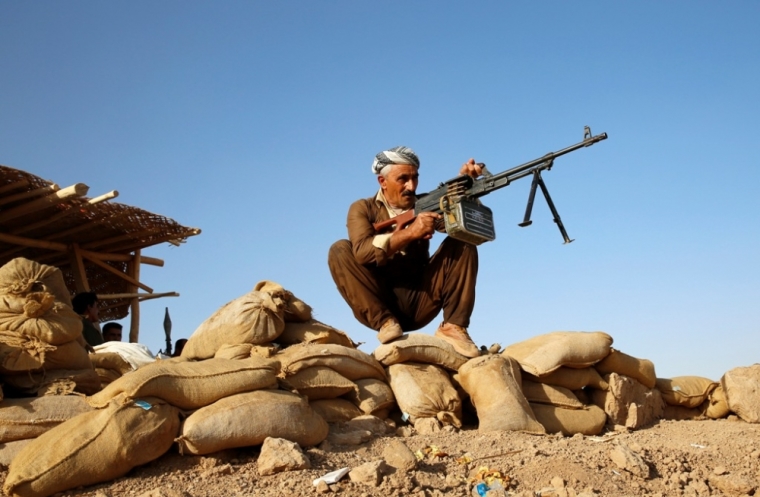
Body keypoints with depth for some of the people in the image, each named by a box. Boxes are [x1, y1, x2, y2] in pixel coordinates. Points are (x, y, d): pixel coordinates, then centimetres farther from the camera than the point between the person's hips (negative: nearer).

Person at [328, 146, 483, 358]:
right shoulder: (363, 209, 2)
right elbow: (362, 252, -18)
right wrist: (410, 232, -28)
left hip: (419, 301, 2)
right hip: (378, 302, -2)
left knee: (462, 241, -12)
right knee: (340, 250, -21)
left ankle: (453, 326, -20)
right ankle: (385, 322, -27)